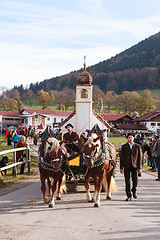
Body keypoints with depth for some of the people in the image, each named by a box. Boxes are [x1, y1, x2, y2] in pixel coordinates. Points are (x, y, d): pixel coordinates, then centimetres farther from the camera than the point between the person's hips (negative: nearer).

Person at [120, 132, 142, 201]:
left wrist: (140, 167, -1)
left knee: (135, 180, -3)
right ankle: (128, 196, 10)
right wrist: (121, 168, 0)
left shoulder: (137, 146, 6)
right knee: (127, 181, 1)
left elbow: (140, 157, 5)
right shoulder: (124, 146, 5)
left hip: (134, 166, 0)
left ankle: (134, 190, 28)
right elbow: (121, 157, 5)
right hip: (126, 166, 0)